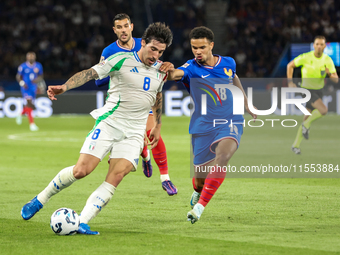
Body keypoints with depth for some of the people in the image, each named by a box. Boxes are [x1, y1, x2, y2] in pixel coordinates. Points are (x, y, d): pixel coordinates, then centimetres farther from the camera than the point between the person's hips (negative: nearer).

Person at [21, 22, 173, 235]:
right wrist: (65, 87, -31)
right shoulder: (121, 60, -7)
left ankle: (82, 223, -18)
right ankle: (40, 200, 10)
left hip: (134, 133, 4)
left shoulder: (161, 70, 10)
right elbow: (91, 73, -16)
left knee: (116, 176, -17)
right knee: (81, 170, -13)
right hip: (109, 122, -4)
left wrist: (158, 125, 33)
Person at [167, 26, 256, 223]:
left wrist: (247, 104, 37)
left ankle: (200, 206, -30)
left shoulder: (228, 63, 4)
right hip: (203, 127, -1)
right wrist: (166, 71, -54)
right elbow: (175, 74, -30)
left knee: (222, 156, -31)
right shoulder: (192, 68, -7)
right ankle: (198, 191, 43)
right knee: (200, 179, 2)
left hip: (230, 123, 1)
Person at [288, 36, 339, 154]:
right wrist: (290, 82, -6)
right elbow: (290, 65, 0)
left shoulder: (328, 60, -4)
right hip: (307, 90, -5)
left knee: (306, 119, 8)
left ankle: (296, 145, 20)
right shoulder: (305, 57, -14)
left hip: (318, 91, 5)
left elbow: (336, 79, -5)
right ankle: (307, 125, -1)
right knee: (324, 110, -26)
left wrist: (329, 73, -27)